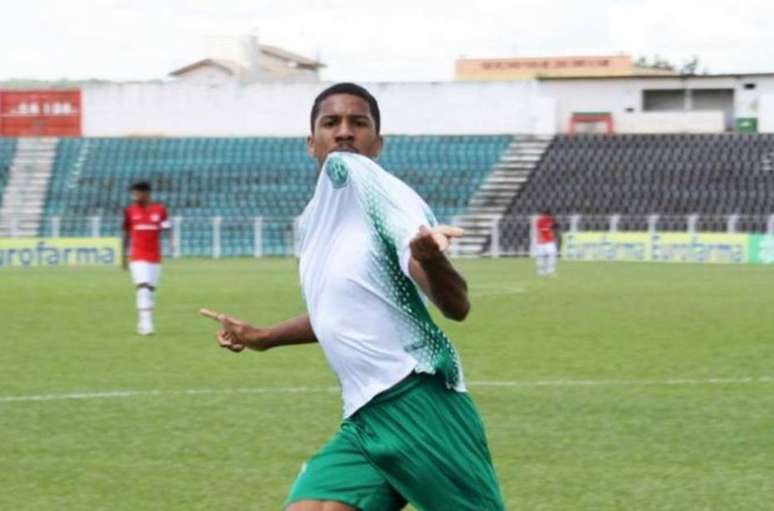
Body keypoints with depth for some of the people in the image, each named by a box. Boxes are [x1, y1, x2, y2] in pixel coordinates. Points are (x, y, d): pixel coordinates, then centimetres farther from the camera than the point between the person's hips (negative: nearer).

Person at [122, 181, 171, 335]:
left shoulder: (159, 210, 1)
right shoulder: (130, 211, 2)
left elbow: (167, 228, -3)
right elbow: (126, 234, 11)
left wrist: (171, 241, -23)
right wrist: (124, 255, 14)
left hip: (155, 257, 2)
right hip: (138, 257, -2)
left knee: (151, 288, 8)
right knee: (142, 287, -16)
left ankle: (144, 322, 20)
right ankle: (145, 323, -21)